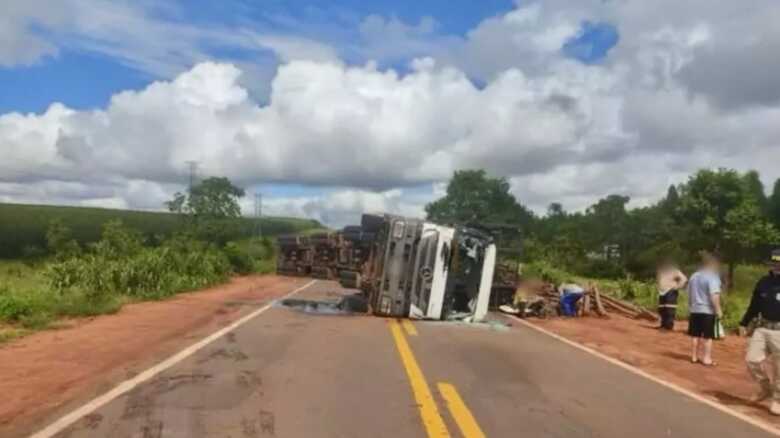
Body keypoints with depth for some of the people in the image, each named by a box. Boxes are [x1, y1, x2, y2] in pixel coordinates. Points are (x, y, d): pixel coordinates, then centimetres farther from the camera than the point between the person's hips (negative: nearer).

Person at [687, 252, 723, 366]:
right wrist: (718, 310, -16)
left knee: (695, 335, 11)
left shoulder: (694, 276, 12)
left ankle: (694, 357, 17)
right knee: (707, 336, -1)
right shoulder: (712, 277, -13)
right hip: (708, 310, -7)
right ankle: (707, 359, 1)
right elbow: (714, 295, -22)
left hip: (695, 310, 7)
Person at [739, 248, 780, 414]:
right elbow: (754, 305, 13)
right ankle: (765, 388, 26)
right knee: (752, 360, 4)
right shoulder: (764, 282, 4)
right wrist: (744, 323, 16)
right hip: (762, 328, 5)